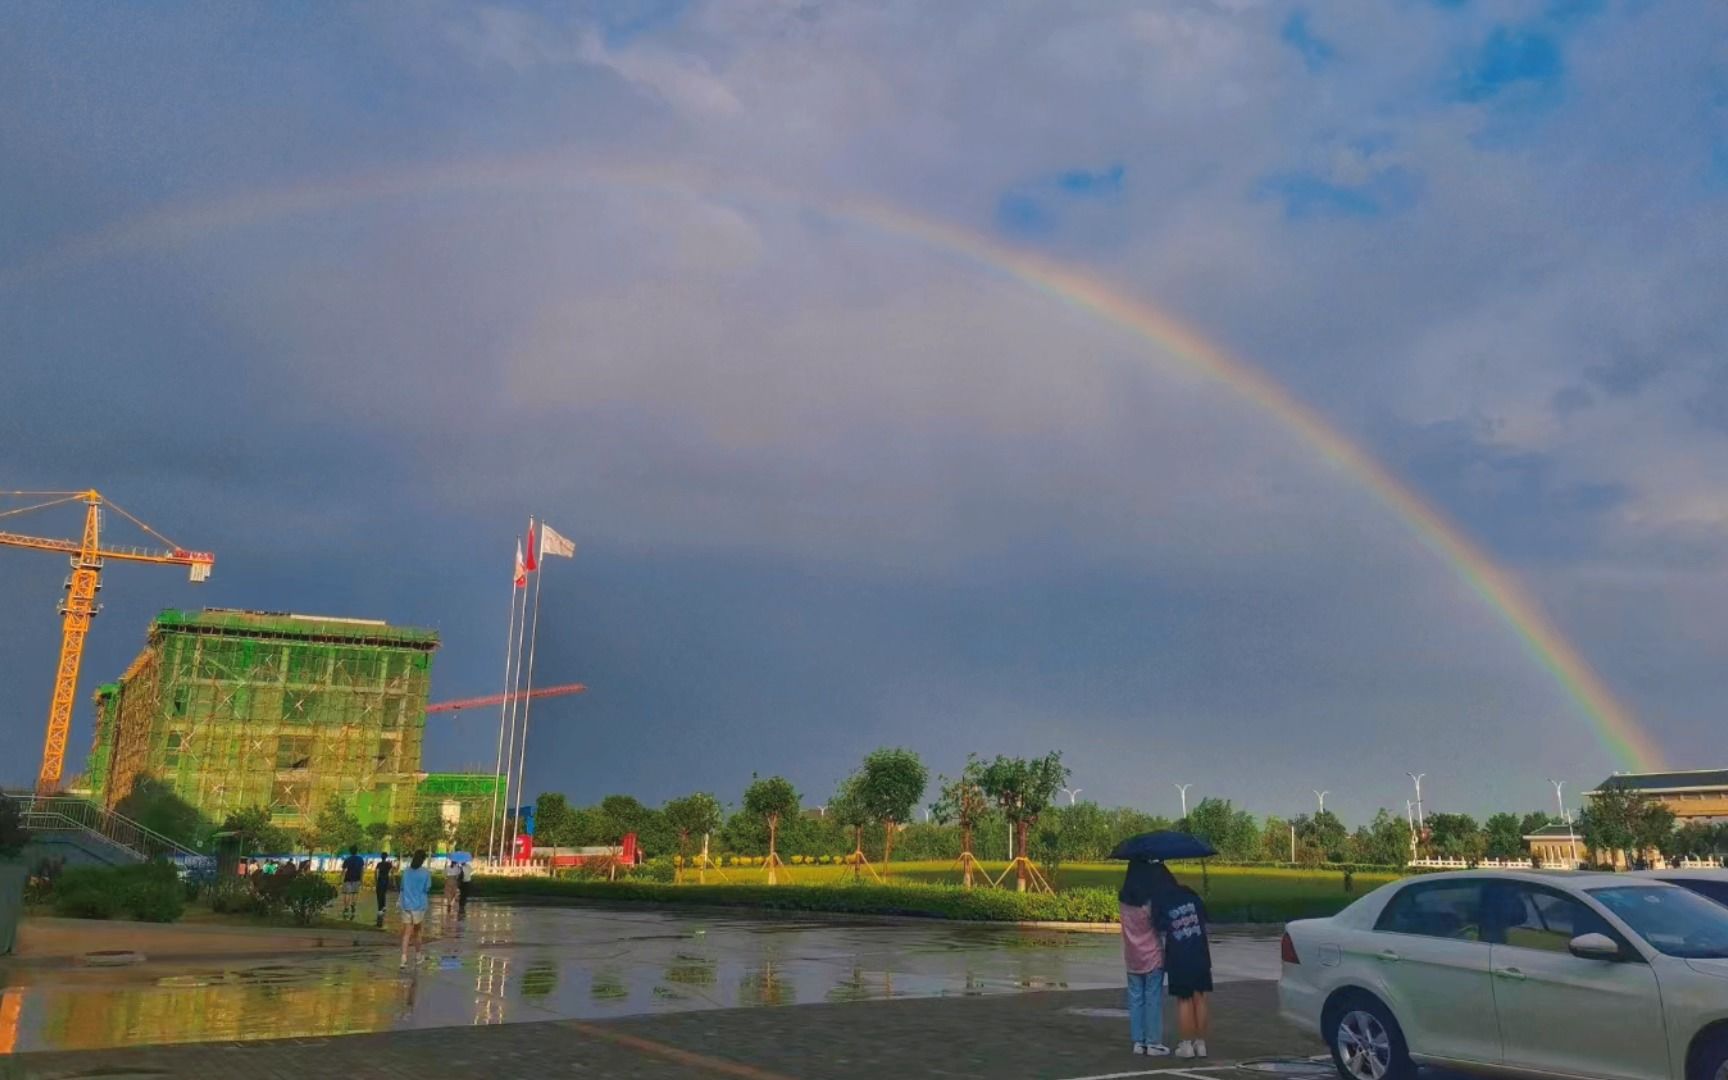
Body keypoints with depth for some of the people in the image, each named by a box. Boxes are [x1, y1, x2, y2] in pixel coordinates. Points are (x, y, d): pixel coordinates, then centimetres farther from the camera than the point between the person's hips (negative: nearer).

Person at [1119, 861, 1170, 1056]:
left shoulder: (1122, 900, -2)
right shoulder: (1151, 901, -15)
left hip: (1132, 958, 4)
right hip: (1153, 957, -4)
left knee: (1135, 998, 11)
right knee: (1153, 999, 3)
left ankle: (1138, 1041, 14)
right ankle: (1153, 1042, 6)